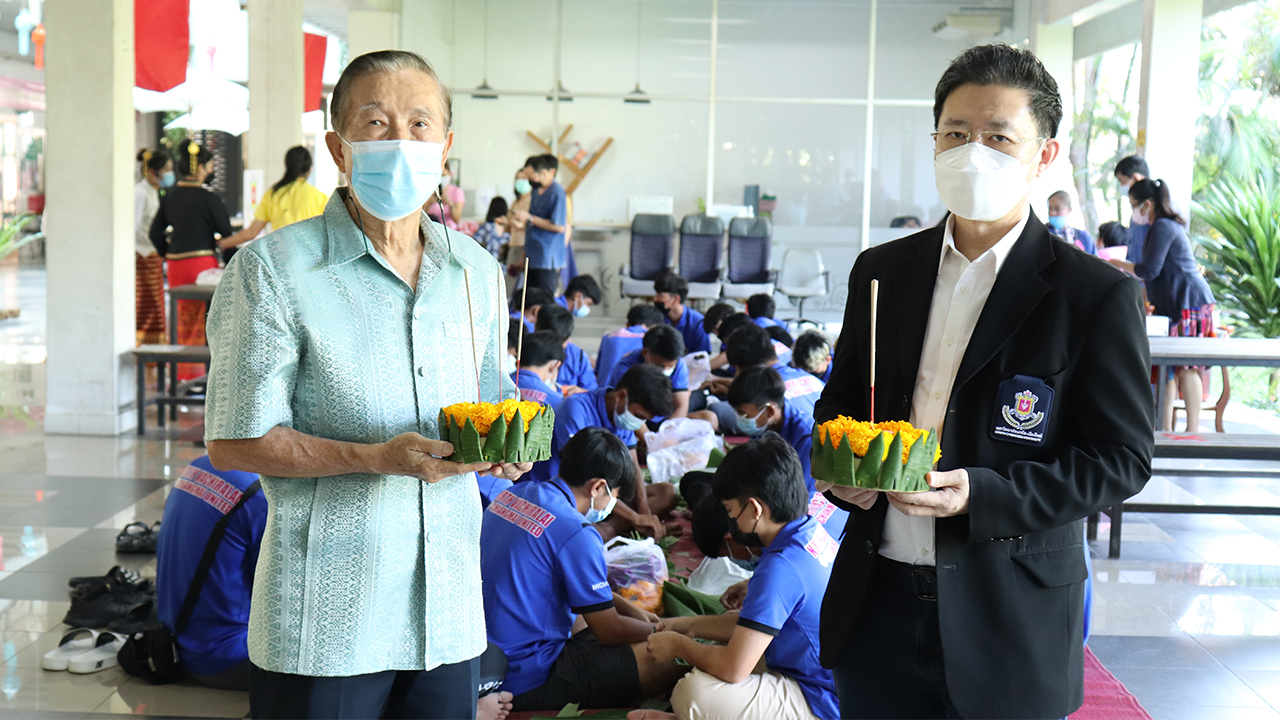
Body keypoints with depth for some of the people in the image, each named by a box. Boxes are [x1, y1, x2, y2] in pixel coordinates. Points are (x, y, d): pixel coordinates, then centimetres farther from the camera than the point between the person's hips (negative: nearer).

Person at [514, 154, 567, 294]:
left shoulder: (557, 192, -13)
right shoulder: (536, 191, 13)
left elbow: (559, 226, -20)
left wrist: (529, 218, -15)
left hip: (548, 261, -9)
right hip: (533, 260, 9)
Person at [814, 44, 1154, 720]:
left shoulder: (1099, 296, -8)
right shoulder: (882, 270, 7)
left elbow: (1121, 458, -8)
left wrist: (982, 494, -21)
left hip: (1010, 619, -4)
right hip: (877, 603, 4)